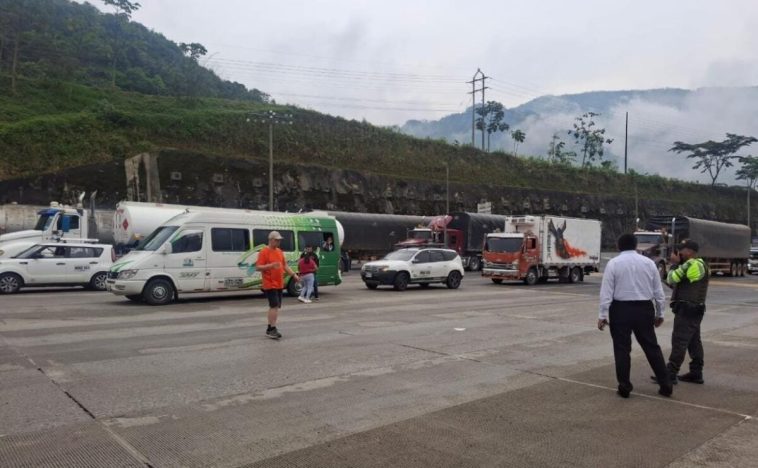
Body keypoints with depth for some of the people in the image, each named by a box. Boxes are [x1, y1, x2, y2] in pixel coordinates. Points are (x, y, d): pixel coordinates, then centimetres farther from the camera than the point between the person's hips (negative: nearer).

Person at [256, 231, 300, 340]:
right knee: (274, 306, -12)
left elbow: (285, 265, 18)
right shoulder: (264, 252, -10)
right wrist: (271, 265, -27)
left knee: (276, 306, 10)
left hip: (279, 284, 8)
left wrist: (294, 275, 7)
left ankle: (270, 329, 19)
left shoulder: (280, 251, 13)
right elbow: (258, 267, -14)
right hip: (270, 284, -8)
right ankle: (272, 329, -6)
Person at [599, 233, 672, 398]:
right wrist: (659, 313, 18)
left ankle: (625, 387, 8)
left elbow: (606, 292, -8)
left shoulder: (613, 263, -4)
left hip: (621, 309, -3)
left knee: (622, 348, 5)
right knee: (652, 347, 13)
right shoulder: (648, 262, 6)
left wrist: (603, 315, -5)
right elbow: (658, 291, 9)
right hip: (644, 309, 3)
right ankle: (665, 385, 18)